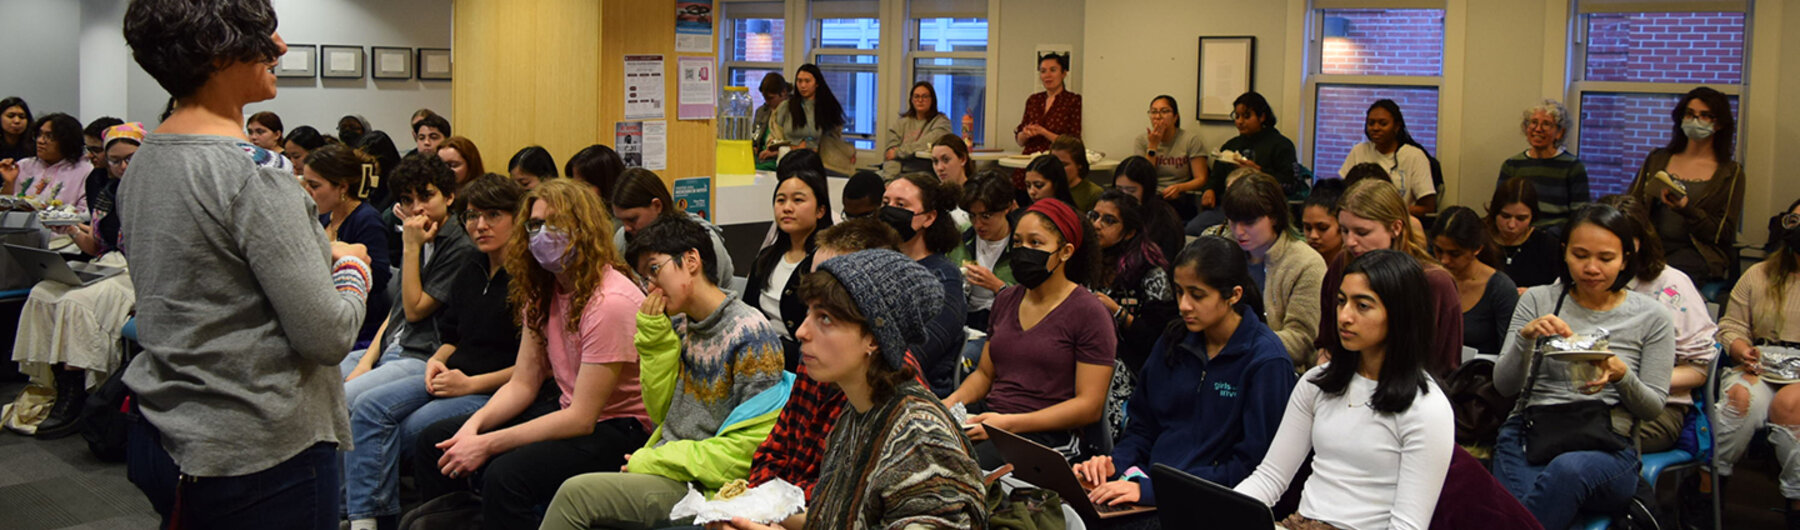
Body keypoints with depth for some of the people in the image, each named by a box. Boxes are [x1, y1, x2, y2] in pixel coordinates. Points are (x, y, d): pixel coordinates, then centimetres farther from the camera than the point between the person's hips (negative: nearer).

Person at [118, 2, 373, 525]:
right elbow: (327, 337, -20)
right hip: (259, 455, -9)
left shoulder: (141, 162, 7)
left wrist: (319, 256, 13)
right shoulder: (253, 172, -20)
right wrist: (351, 271, 0)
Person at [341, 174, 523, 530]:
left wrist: (472, 383, -16)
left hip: (496, 392, -8)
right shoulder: (470, 275, 16)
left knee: (414, 430, -26)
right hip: (453, 377, 8)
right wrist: (437, 361, 3)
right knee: (369, 409, -13)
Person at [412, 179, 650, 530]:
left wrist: (487, 445, -22)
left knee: (508, 472, -32)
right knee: (434, 443, 4)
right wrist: (474, 425, -12)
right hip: (564, 409, 9)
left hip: (617, 431, -9)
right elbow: (523, 383, 7)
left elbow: (581, 419, -23)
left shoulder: (609, 302, -22)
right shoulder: (541, 291, 7)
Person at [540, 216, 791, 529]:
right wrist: (654, 337, 3)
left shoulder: (752, 333, -12)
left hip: (702, 486, -7)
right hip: (668, 470, 7)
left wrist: (652, 461, -12)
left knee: (576, 494, -20)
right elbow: (661, 412, 14)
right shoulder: (679, 327, 12)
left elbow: (748, 450, -16)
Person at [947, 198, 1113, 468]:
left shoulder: (1088, 312, -4)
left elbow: (1089, 406, -9)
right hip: (989, 417, 6)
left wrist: (1009, 423, -19)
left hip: (1051, 434, -6)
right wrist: (950, 403, 2)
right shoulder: (1006, 300, 17)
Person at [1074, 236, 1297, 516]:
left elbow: (1249, 465, -14)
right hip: (1150, 486, 6)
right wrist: (1113, 462, -4)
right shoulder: (1173, 343, 11)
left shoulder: (1267, 362, -9)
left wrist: (1149, 489, -20)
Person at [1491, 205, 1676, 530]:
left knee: (1569, 468, -38)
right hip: (1527, 432, 0)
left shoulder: (1652, 317, 9)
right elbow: (1504, 386, 6)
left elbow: (1653, 408, 7)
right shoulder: (1537, 300, 11)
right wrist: (1525, 337, -12)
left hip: (1606, 447, 0)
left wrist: (1621, 374, -14)